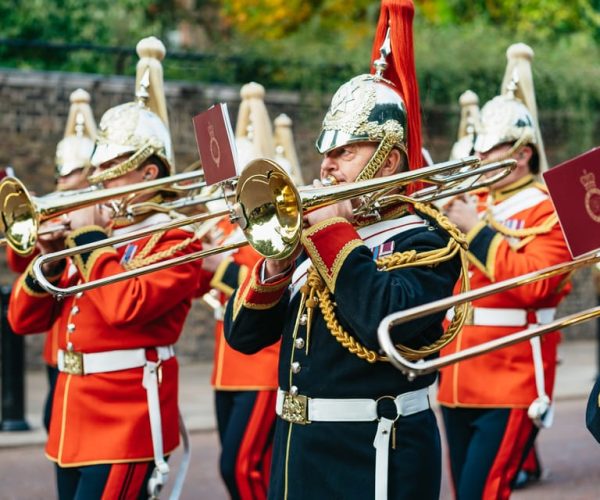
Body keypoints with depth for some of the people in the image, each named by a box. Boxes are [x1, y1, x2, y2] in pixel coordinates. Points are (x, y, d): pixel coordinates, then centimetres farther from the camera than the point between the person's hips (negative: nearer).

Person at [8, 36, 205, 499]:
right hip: (73, 421, 8)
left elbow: (125, 307, -26)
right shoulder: (96, 235, 15)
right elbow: (24, 320, 13)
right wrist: (48, 260, -4)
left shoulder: (176, 242, -6)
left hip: (127, 425, -8)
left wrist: (88, 238, -14)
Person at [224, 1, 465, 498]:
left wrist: (333, 231, -19)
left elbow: (386, 321, -29)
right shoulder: (311, 238, 11)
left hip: (372, 460, -7)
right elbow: (243, 334, 7)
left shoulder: (424, 241, -9)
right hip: (297, 451, 7)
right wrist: (277, 259, -9)